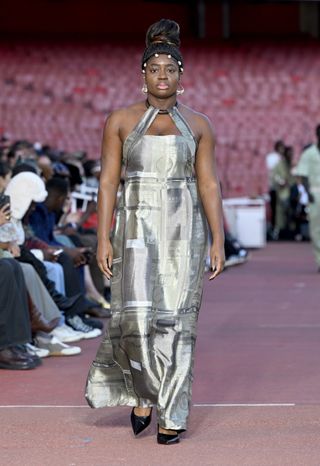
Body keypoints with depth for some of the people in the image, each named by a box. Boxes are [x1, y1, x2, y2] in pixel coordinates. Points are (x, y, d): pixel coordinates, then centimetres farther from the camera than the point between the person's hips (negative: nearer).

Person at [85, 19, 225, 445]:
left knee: (176, 321, -3)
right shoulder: (121, 120, 4)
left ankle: (172, 414, 5)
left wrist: (218, 241, -3)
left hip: (184, 230, 1)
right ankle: (144, 389, 15)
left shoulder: (197, 124, 6)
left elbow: (209, 184, 3)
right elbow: (108, 181, 1)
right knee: (137, 316, -13)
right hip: (138, 229, 0)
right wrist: (103, 238, -6)